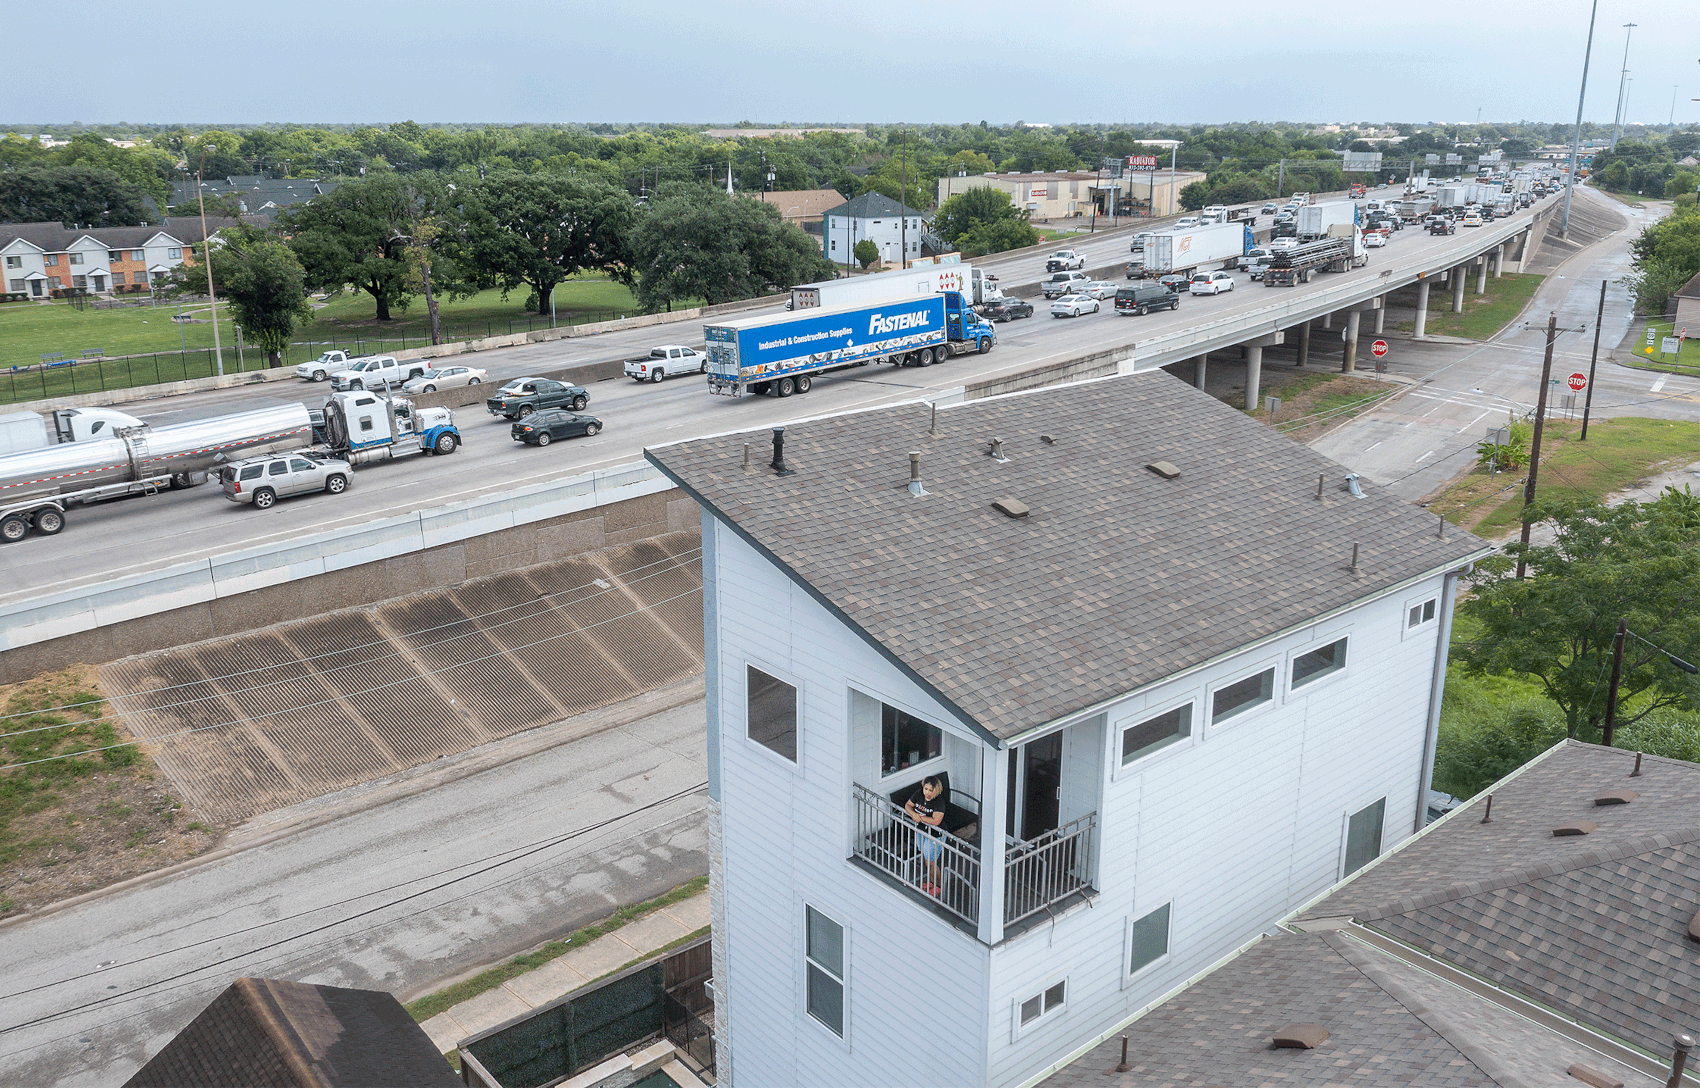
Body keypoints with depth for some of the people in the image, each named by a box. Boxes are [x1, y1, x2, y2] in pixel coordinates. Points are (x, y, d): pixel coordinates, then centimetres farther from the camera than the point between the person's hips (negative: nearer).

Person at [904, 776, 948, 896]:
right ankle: (931, 882, 42)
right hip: (920, 831, 7)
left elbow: (936, 821, -35)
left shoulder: (939, 801, -27)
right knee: (925, 859, 21)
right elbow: (907, 805, 2)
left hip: (934, 835, -7)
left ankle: (939, 885, 26)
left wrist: (919, 817, -25)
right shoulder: (919, 794, -9)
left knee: (930, 862, 4)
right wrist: (913, 814, -20)